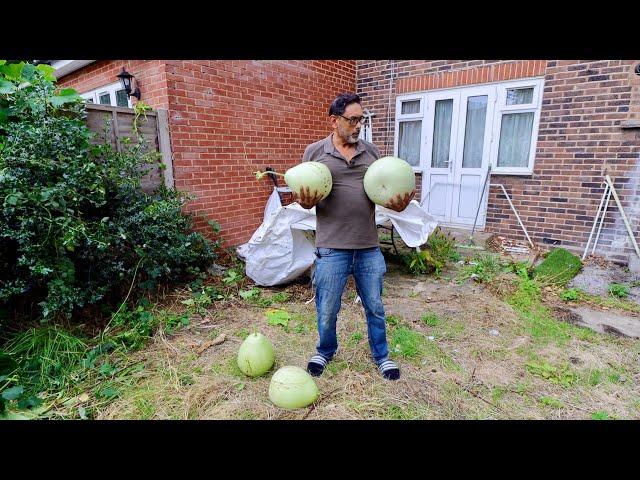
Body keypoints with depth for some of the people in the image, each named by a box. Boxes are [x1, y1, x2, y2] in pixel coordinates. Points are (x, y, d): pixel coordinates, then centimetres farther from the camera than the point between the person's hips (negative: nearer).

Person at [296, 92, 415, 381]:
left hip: (368, 247, 3)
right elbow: (304, 197, 5)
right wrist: (306, 202, -19)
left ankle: (381, 354, 40)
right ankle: (325, 352, 40)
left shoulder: (371, 151, 10)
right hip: (332, 248, -2)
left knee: (375, 306, 16)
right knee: (327, 310, 12)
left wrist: (397, 204, -10)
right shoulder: (314, 152, 2)